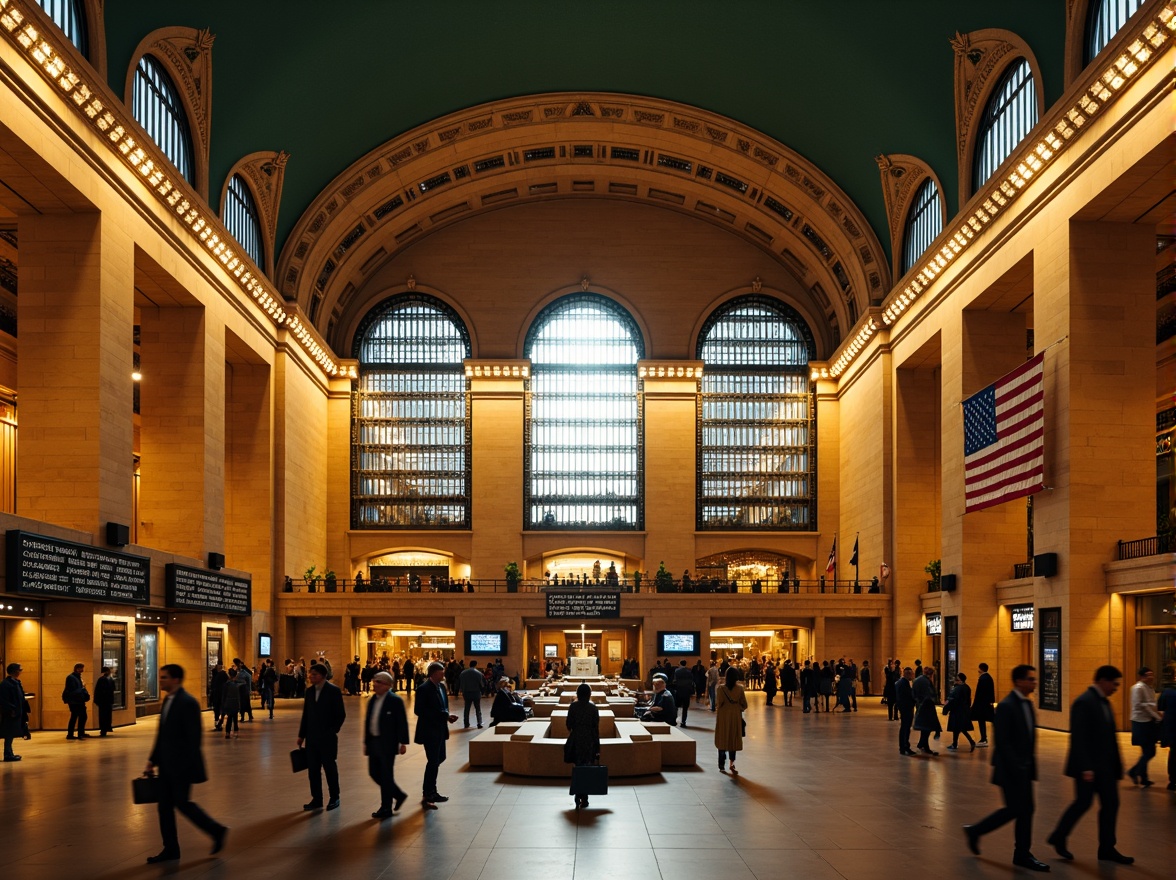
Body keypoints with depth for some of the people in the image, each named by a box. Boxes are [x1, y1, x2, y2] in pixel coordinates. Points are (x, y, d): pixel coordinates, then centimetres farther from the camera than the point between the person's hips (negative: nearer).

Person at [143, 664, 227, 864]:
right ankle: (171, 849, 17)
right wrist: (153, 760, 16)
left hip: (181, 764, -9)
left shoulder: (188, 702, -18)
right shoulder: (168, 700, 9)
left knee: (182, 803, -2)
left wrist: (190, 768, -20)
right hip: (167, 764, 9)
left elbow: (193, 738, -19)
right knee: (164, 806, 9)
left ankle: (216, 831, 14)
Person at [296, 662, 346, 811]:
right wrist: (301, 735, 10)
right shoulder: (309, 691, 7)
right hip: (312, 737, 5)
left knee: (330, 768, 5)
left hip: (327, 738, -5)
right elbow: (305, 714, 11)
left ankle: (334, 798, 18)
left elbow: (341, 715, -8)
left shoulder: (333, 691, -9)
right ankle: (316, 799, 15)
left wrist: (333, 731, -12)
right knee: (313, 769, 6)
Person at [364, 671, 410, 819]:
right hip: (374, 743, 8)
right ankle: (399, 794, 28)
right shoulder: (372, 701, 12)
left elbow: (402, 722, -11)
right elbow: (367, 722, 16)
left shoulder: (395, 701, -10)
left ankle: (386, 808, 8)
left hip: (388, 744, -8)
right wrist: (366, 742, 16)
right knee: (374, 773, 10)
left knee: (386, 775, -2)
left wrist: (403, 742, -14)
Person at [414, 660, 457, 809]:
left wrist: (447, 716, -3)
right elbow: (418, 710, -20)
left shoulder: (441, 687, 9)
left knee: (439, 758, 15)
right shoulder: (424, 689, -16)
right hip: (429, 731, -8)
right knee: (433, 761, -5)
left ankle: (431, 792, 29)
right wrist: (443, 715, -23)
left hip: (440, 730, 8)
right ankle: (427, 796, 5)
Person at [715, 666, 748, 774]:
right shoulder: (740, 688, -7)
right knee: (734, 740, 10)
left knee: (723, 740, 10)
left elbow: (719, 702, -13)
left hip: (723, 716, -1)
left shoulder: (721, 688, -11)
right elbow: (744, 704, -3)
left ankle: (722, 766, 11)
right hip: (736, 717, 1)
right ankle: (732, 762, -9)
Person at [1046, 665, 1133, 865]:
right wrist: (1085, 767, -25)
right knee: (1083, 803, -1)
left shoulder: (1103, 702, 11)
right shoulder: (1084, 702, -17)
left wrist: (1116, 763, 14)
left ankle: (1107, 849, 16)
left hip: (1105, 765, 9)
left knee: (1111, 804, 8)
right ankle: (1058, 838, 16)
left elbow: (1108, 735, 15)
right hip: (1088, 766, -9)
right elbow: (1078, 738, -22)